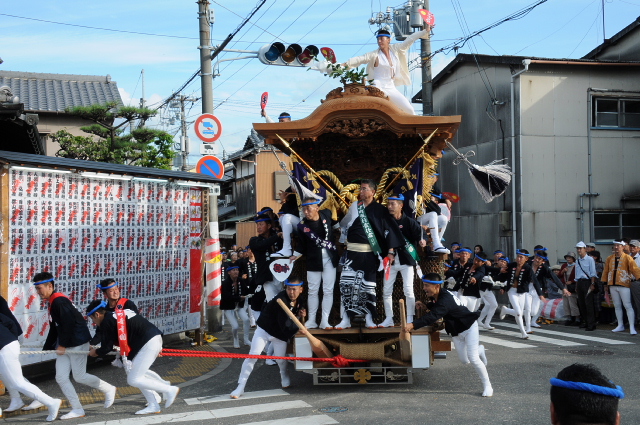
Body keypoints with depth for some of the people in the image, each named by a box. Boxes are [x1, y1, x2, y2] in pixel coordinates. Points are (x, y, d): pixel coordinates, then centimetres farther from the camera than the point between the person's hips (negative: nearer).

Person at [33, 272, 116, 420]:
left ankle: (108, 389, 18)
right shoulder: (52, 303, 14)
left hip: (78, 343, -10)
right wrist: (46, 348, 18)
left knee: (79, 377, -4)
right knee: (61, 378, 3)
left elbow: (68, 323, -24)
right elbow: (54, 329, 20)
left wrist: (62, 345, -18)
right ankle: (77, 409, 9)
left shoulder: (59, 301, -17)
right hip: (65, 346, 10)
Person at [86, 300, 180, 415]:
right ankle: (153, 406, 15)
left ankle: (170, 390, -1)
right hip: (156, 338, 10)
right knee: (137, 374, 19)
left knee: (133, 380, -2)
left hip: (148, 344, -10)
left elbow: (106, 348, 0)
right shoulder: (120, 314, 24)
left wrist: (95, 352, 21)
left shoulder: (106, 322, -2)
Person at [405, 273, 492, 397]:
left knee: (473, 358, -11)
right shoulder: (436, 296, -6)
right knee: (464, 360, 11)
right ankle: (479, 350, 42)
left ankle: (487, 386, 5)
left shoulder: (445, 299, -34)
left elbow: (433, 316, -49)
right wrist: (426, 305, -2)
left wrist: (413, 325, -60)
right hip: (456, 331, 8)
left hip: (469, 327, -8)